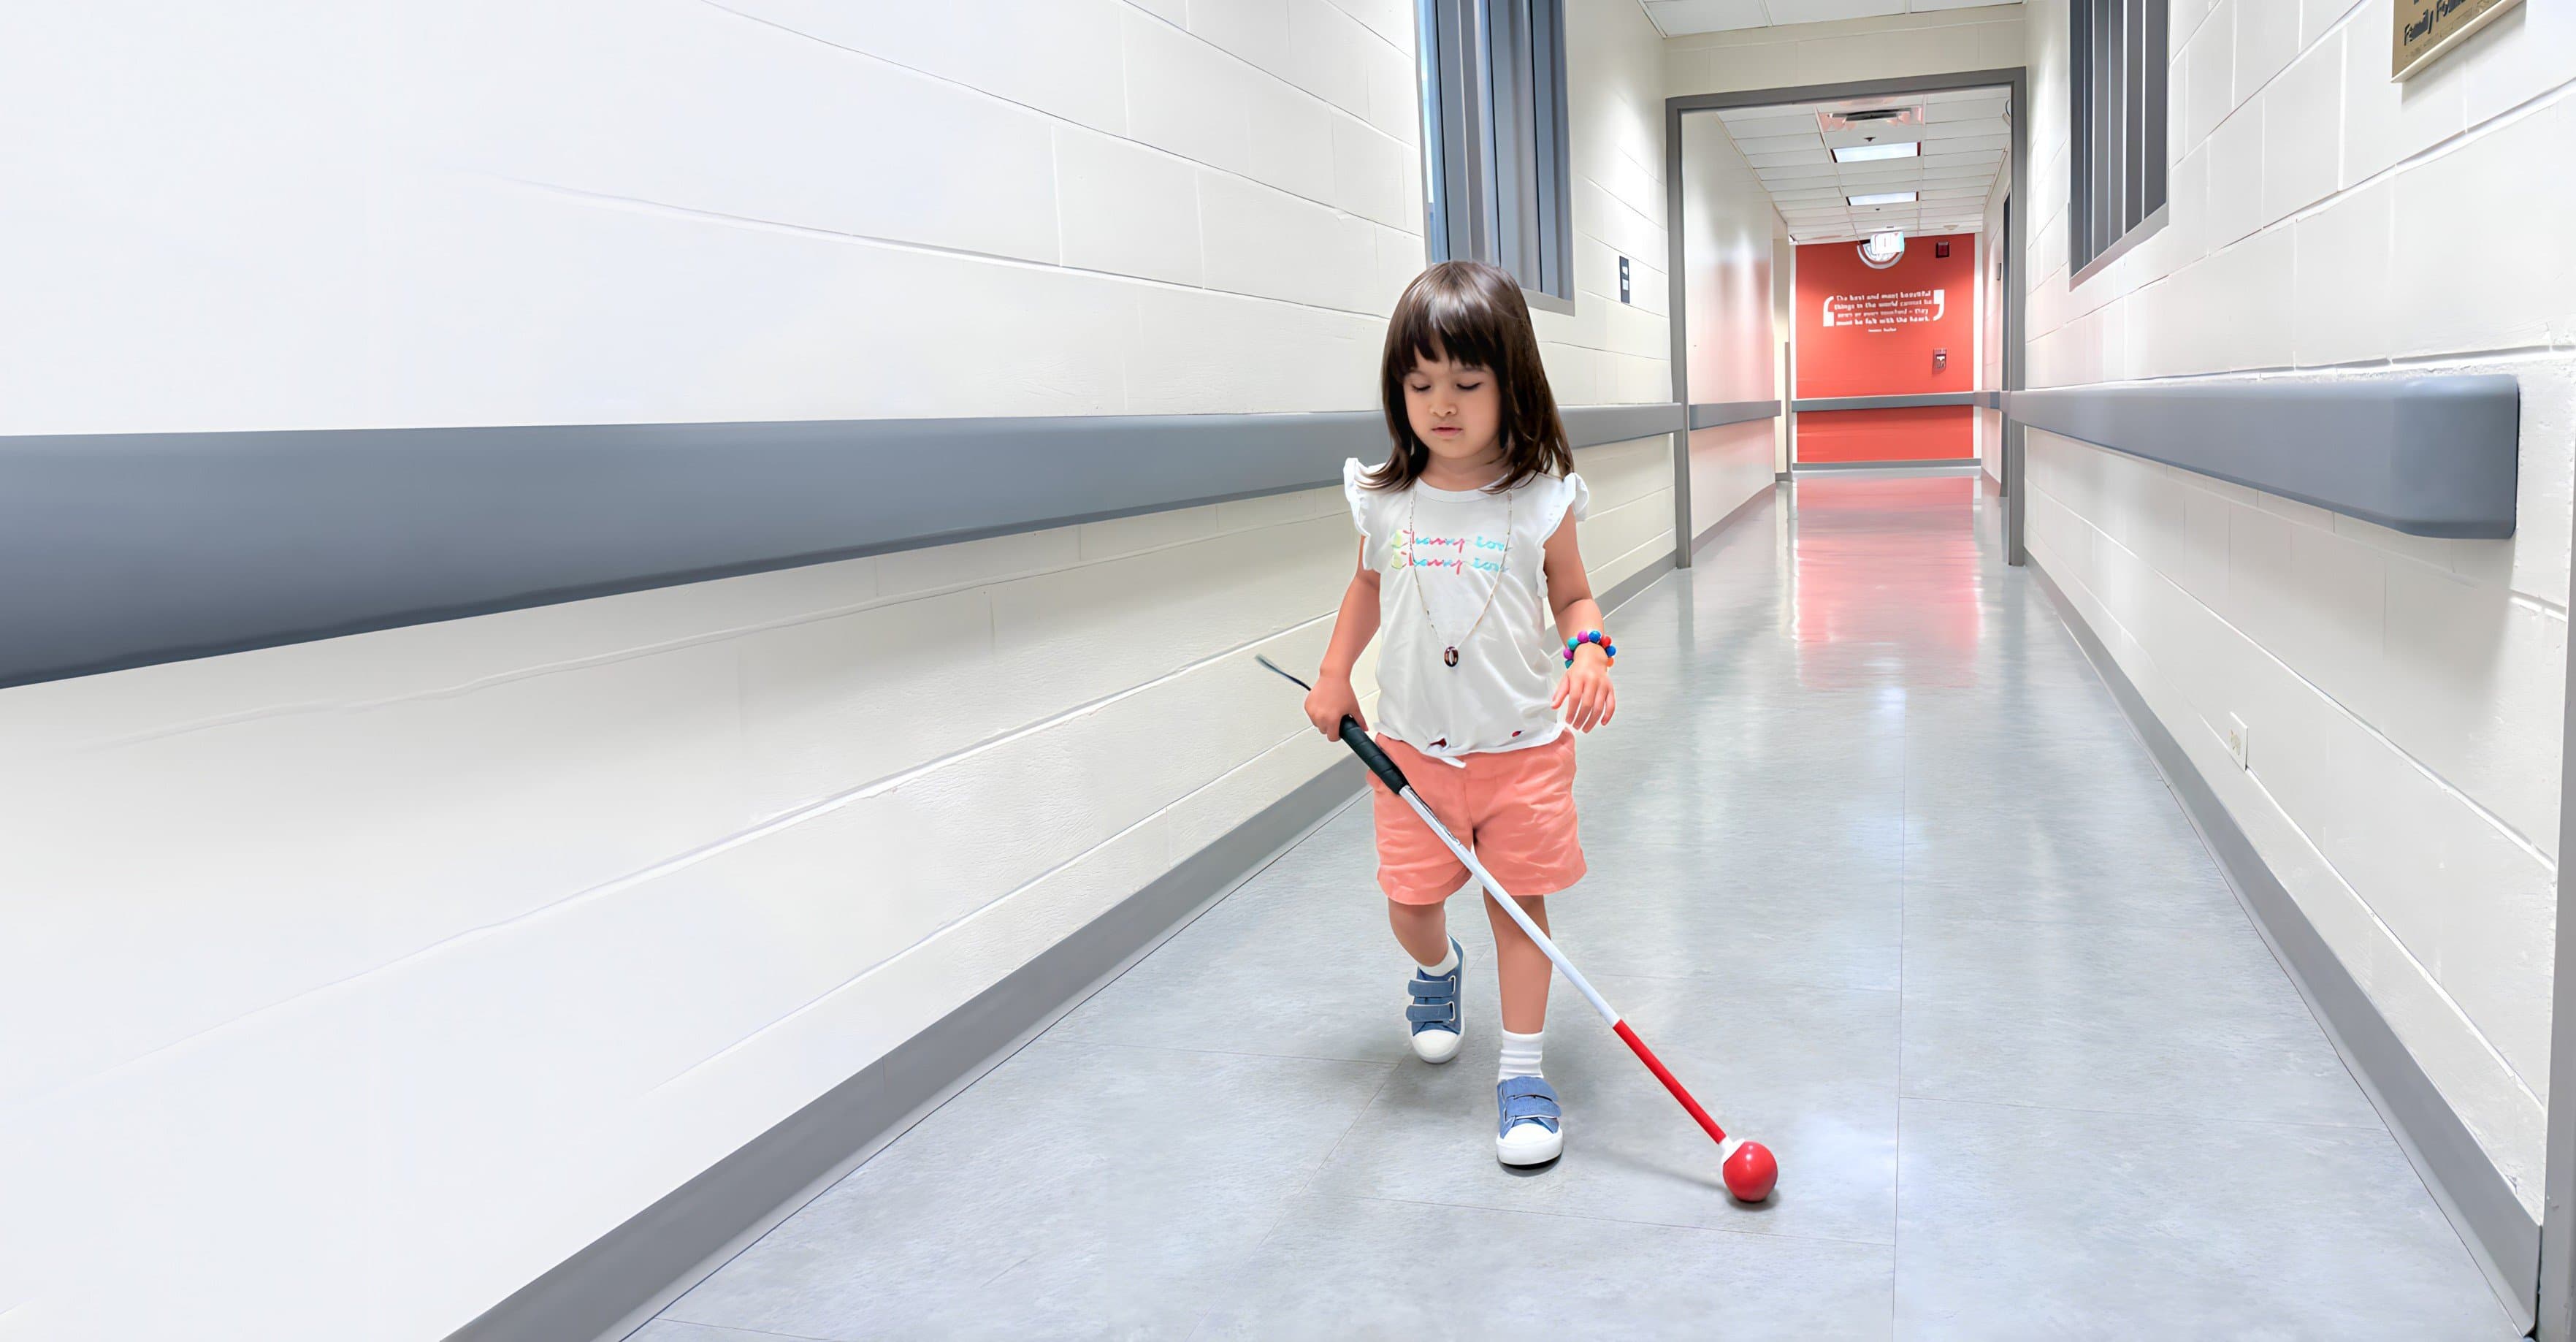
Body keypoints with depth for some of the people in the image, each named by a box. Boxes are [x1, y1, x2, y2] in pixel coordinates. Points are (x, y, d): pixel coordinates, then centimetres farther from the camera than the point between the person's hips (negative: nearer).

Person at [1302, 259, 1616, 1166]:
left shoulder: (1540, 500, -9)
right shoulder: (1385, 500, -2)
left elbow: (1574, 597, 2)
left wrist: (1589, 652, -18)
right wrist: (1335, 674, 10)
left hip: (1524, 744, -2)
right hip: (1412, 745, 2)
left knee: (1521, 902, 3)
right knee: (1410, 901, 10)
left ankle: (1523, 1070, 18)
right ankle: (1436, 969, 46)